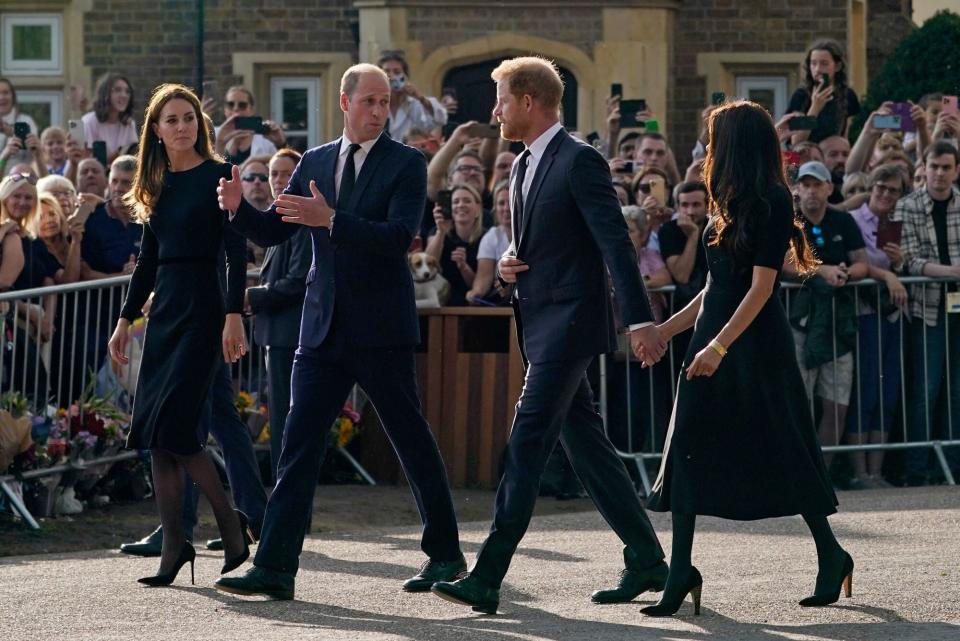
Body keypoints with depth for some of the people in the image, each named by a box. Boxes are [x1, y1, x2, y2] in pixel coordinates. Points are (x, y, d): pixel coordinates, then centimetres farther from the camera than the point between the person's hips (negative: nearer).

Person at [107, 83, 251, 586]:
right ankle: (173, 545, 6)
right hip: (163, 308, 7)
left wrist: (234, 316, -19)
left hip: (201, 308, -7)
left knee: (173, 426, -15)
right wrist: (126, 319, 15)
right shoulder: (158, 185, 14)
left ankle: (232, 525, -1)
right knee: (153, 432, 2)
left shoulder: (218, 177, -5)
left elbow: (236, 253, -11)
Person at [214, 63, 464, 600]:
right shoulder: (315, 163, 12)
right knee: (299, 446, -2)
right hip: (324, 329, 4)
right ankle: (275, 567, -3)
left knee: (413, 441, 5)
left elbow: (400, 235, -18)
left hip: (381, 329, -4)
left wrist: (329, 220, -28)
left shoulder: (406, 164, -4)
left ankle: (446, 555, 19)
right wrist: (239, 207, -10)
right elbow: (272, 232, 11)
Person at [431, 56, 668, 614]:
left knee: (528, 443, -12)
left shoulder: (580, 161, -12)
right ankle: (647, 561, 18)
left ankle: (488, 578, -15)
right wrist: (510, 261, 3)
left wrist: (640, 319, -24)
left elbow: (615, 242, -18)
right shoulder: (525, 166, 16)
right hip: (542, 324, 10)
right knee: (585, 443, 11)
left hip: (570, 322, -10)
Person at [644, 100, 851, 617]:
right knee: (686, 452, -2)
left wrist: (719, 346, -24)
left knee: (783, 454, 0)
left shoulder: (772, 203, -11)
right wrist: (664, 330, 17)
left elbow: (761, 285, -18)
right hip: (712, 340, 8)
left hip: (755, 342, -8)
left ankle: (831, 556, 16)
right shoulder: (728, 206, 14)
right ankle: (681, 573, -4)